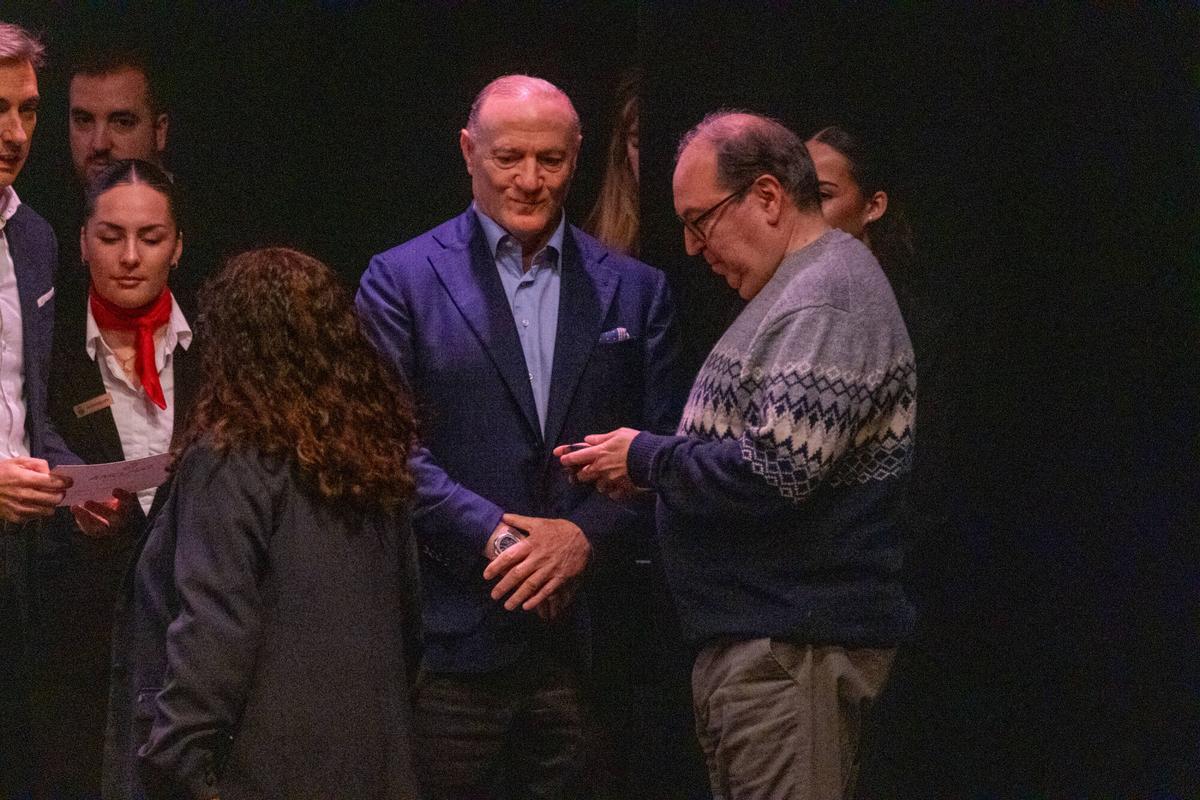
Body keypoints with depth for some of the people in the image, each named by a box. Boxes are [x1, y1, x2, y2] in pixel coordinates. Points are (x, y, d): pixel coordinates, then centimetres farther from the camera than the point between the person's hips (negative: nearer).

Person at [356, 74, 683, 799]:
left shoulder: (634, 290, 13)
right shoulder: (402, 281, 5)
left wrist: (585, 535, -9)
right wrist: (495, 537, -13)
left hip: (586, 637, 2)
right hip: (452, 632, -2)